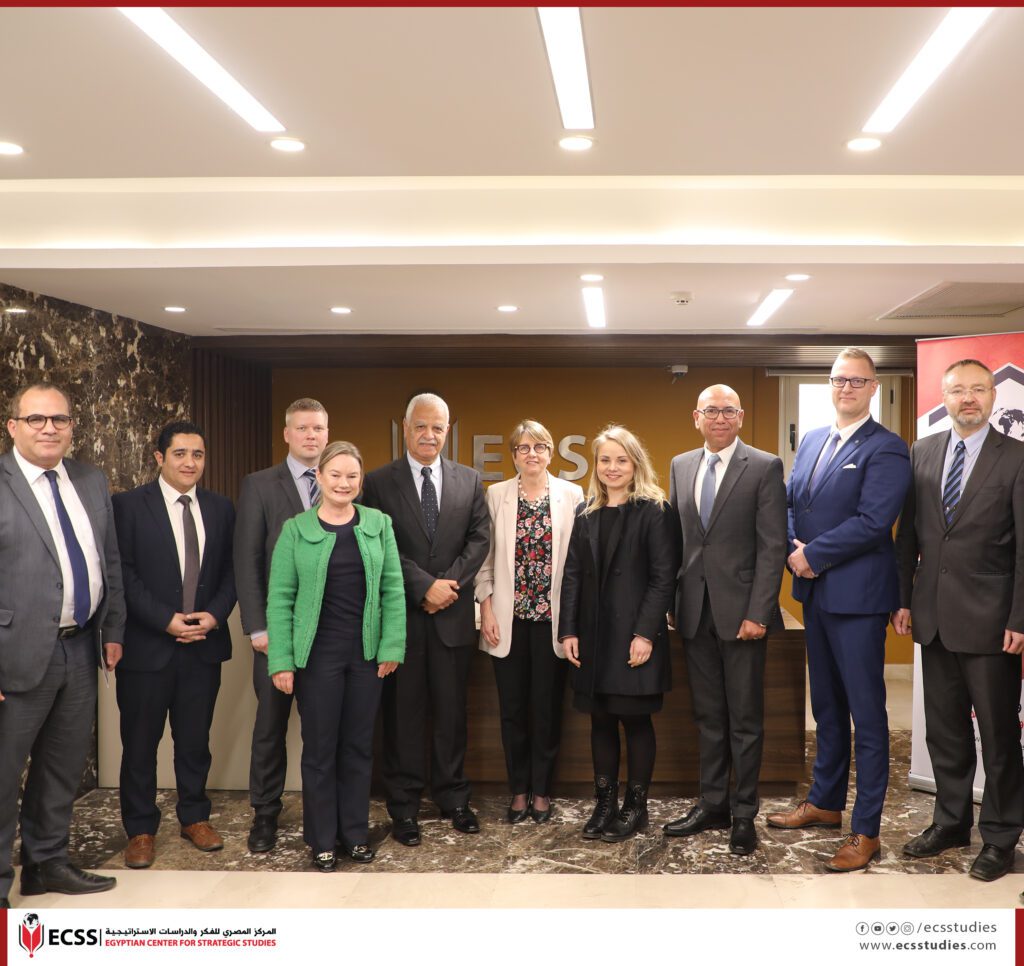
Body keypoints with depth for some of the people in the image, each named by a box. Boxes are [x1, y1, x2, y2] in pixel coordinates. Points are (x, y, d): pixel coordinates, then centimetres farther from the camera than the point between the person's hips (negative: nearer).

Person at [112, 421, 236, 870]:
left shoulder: (221, 508, 7)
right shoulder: (129, 505, -4)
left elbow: (231, 570, 8)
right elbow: (124, 572, -9)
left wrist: (215, 614, -8)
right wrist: (165, 619, -16)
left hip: (204, 644, 3)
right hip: (147, 645, -3)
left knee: (195, 740, 13)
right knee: (140, 742, 7)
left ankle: (195, 817, 28)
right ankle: (140, 829, 20)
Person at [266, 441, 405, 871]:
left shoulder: (379, 524, 3)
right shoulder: (296, 530, -2)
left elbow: (393, 590, 2)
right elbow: (280, 598, -4)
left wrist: (391, 647, -4)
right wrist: (281, 661, -8)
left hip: (367, 654, 2)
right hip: (318, 654, -2)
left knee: (359, 747, 11)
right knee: (320, 749, 7)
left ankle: (355, 834, 25)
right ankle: (322, 840, 21)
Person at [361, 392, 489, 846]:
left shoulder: (469, 480, 9)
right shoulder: (379, 482, 0)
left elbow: (479, 539, 2)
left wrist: (449, 585, -11)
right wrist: (425, 586, -15)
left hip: (453, 615, 2)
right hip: (400, 616, -2)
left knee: (452, 711, 9)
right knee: (402, 714, 5)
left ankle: (453, 798, 22)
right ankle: (404, 806, 15)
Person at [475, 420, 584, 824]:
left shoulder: (571, 495, 1)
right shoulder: (497, 494, 4)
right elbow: (486, 556, 4)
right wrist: (486, 608, -4)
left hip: (552, 617, -1)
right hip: (510, 617, 1)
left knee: (548, 707, 6)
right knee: (512, 708, 7)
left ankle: (541, 790, 20)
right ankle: (519, 789, 20)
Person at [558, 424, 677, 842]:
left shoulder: (652, 511, -5)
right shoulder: (586, 514, 11)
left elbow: (663, 577, -9)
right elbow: (572, 575, 10)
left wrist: (646, 634, -16)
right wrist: (568, 631, 2)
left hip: (634, 636, -5)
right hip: (593, 636, 5)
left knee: (635, 718, 3)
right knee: (601, 720, 9)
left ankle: (636, 806, 15)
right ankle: (605, 803, 19)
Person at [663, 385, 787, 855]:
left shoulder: (765, 467, -5)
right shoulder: (680, 466, 11)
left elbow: (773, 546, -9)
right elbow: (674, 537, 12)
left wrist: (758, 612, -14)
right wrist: (673, 600, 5)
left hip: (741, 610, -4)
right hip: (695, 611, 4)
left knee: (745, 718, 5)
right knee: (707, 715, 13)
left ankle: (743, 814, 16)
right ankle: (712, 804, 24)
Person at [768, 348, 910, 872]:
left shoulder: (886, 449, -11)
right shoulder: (811, 440, 13)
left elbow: (872, 522, -20)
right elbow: (791, 500, 14)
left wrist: (813, 555, -14)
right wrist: (793, 548, -4)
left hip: (857, 596, -8)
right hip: (815, 592, 8)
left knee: (867, 713, 0)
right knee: (826, 705, 19)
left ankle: (865, 831, 7)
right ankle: (825, 802, 34)